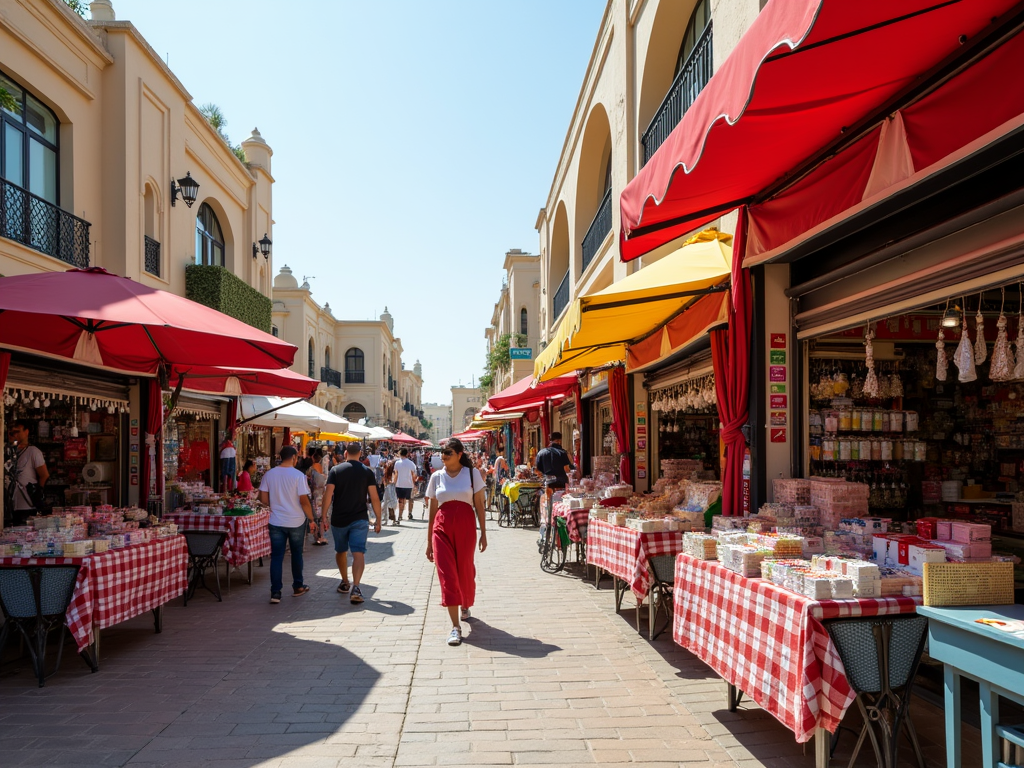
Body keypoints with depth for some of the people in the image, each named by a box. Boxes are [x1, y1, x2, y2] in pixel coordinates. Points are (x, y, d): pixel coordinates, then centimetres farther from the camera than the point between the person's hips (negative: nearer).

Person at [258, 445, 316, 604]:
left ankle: (275, 592, 0)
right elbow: (304, 501, -14)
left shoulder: (269, 474, -2)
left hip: (276, 522, 2)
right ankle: (298, 586, 28)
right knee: (297, 554, 15)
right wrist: (311, 519, -2)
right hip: (296, 522, -2)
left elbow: (263, 499, 0)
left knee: (276, 556, 5)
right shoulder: (298, 475, -13)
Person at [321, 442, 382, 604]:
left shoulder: (336, 470, -1)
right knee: (358, 553, -5)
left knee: (341, 551, 20)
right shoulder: (367, 471, -1)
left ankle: (345, 583, 34)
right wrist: (378, 520, 4)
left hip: (339, 519, 1)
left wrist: (324, 516, 0)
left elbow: (328, 495, -7)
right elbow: (374, 498, -3)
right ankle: (355, 587, -22)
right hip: (359, 519, -1)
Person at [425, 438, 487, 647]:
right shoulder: (437, 477, 7)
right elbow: (432, 510, 10)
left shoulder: (472, 473, 2)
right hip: (442, 527, 1)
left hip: (465, 525, -1)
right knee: (447, 574, -6)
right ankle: (455, 626, -4)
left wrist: (483, 533, -1)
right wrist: (429, 541, 10)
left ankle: (465, 605, 41)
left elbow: (479, 506, 3)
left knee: (465, 570, 9)